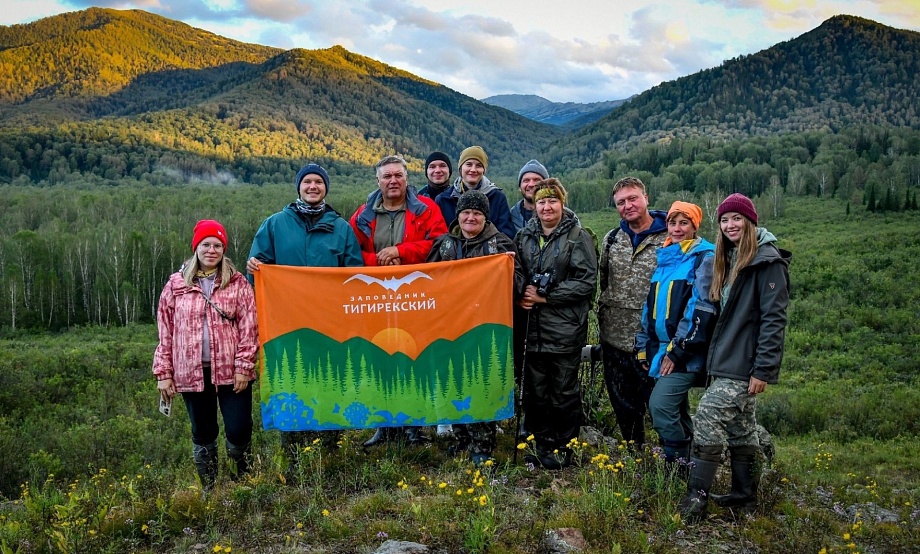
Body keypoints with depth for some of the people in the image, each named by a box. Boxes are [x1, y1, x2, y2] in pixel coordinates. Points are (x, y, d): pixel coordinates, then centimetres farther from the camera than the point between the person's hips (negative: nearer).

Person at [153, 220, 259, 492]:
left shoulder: (237, 283, 2)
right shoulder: (176, 284, 6)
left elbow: (248, 327, -2)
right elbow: (165, 331, 7)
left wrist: (243, 366, -9)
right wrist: (163, 373, 4)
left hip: (230, 371, -1)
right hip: (191, 372, 2)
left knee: (239, 431, -3)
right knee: (203, 434, 11)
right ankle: (208, 490, 26)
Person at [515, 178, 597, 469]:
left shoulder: (578, 237, -4)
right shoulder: (524, 236, 11)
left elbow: (587, 282, -11)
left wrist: (545, 296, -13)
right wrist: (519, 297, -2)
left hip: (565, 328, -4)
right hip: (532, 326, 5)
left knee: (564, 391, 5)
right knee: (534, 390, 11)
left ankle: (563, 448, 20)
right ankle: (541, 443, 26)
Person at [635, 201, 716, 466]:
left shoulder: (703, 258, -7)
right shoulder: (664, 257, 16)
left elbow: (701, 308, -16)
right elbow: (650, 305, 19)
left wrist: (678, 349, -17)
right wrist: (644, 346, 14)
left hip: (686, 351, -7)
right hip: (661, 347, 7)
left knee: (660, 404, -16)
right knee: (676, 410, 13)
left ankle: (679, 464, -3)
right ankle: (682, 463, 24)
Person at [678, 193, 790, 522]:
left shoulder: (767, 261, -12)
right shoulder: (729, 260, 15)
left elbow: (774, 319, -17)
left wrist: (763, 369, -21)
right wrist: (717, 357, 14)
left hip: (744, 364, -9)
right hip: (727, 360, 9)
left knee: (708, 419, -13)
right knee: (740, 428, 14)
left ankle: (696, 500, -9)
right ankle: (744, 496, 23)